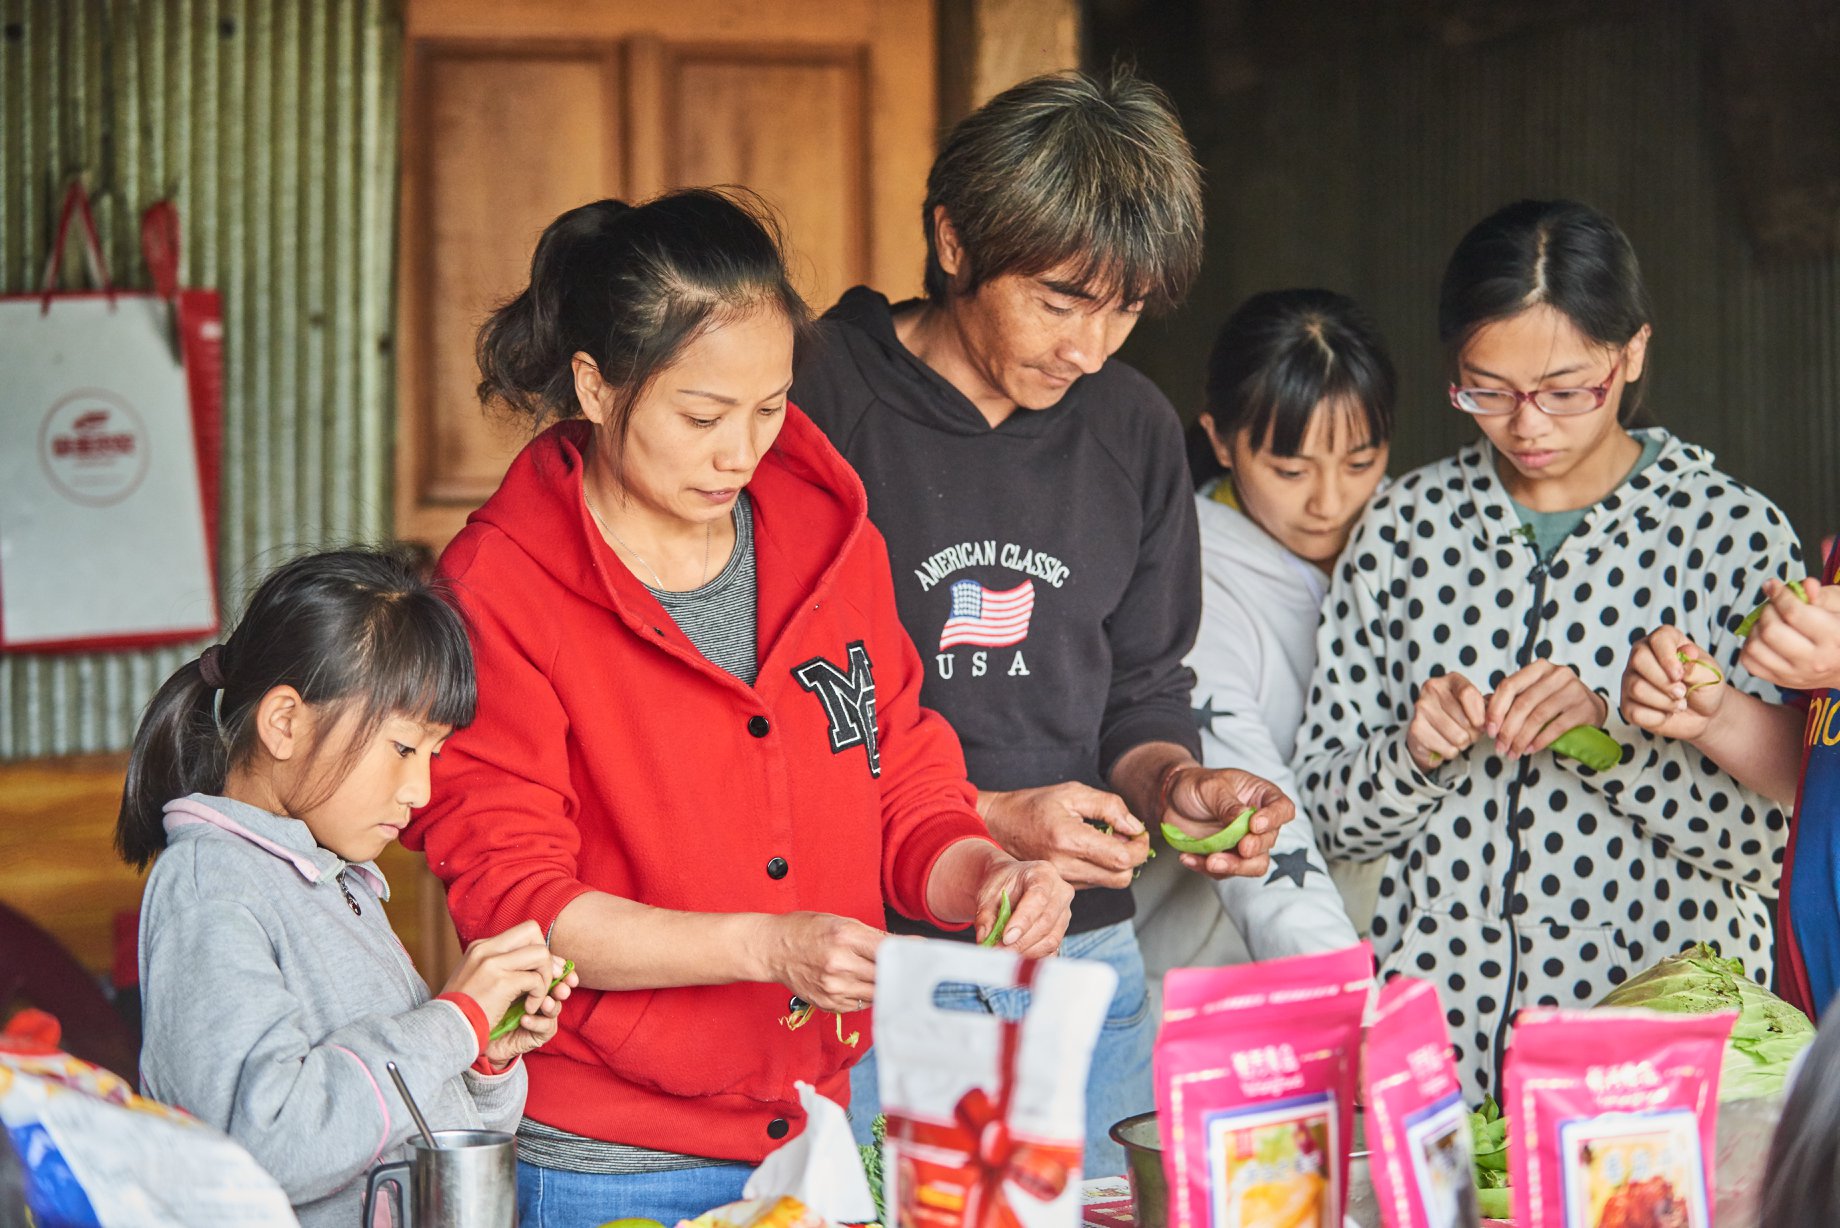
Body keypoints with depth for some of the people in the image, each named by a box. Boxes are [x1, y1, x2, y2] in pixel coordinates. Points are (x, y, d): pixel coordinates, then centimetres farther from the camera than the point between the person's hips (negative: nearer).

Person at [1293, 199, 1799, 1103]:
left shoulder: (1735, 534, 1)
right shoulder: (1405, 526, 7)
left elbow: (1771, 835, -2)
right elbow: (1332, 809, 10)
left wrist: (1607, 726, -14)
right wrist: (1415, 752, -9)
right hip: (1433, 1024, 2)